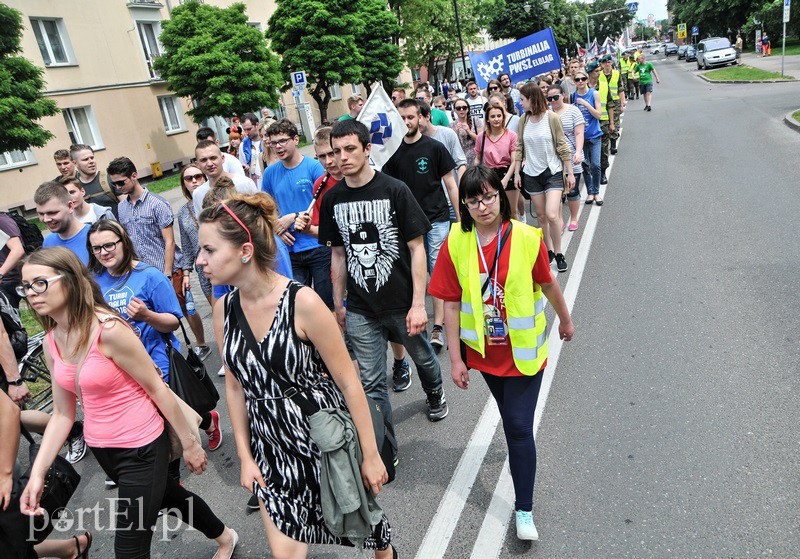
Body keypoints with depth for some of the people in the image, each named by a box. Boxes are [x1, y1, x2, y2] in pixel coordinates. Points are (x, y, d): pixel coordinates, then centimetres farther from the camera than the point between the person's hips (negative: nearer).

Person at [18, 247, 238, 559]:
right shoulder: (52, 342, -1)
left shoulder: (107, 330, -24)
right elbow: (63, 414, 6)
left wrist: (189, 443, -11)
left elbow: (157, 388, -18)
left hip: (141, 449, -8)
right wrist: (37, 474, -1)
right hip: (101, 449, 8)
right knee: (169, 496, 28)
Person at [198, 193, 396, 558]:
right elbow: (235, 387, 7)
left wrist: (370, 455, -11)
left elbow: (348, 383, -16)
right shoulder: (224, 311, -5)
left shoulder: (302, 302, -22)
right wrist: (245, 456, 7)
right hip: (271, 449, 4)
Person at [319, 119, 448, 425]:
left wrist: (418, 304, -14)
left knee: (422, 357, 22)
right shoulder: (333, 198, 1)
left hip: (402, 303, -2)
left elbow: (416, 249, -10)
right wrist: (338, 304, 10)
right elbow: (338, 254, 9)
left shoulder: (394, 190, -11)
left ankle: (435, 393, 54)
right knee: (371, 383, 7)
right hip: (360, 311, 2)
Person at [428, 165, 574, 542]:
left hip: (523, 350, -2)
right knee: (509, 419, 23)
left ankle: (524, 510, 16)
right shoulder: (455, 243, -11)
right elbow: (451, 304, -8)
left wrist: (565, 319, 16)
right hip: (483, 351, 2)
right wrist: (456, 359, -6)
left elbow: (548, 284, 1)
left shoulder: (526, 238, -15)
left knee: (519, 427, 0)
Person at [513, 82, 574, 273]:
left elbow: (562, 147, -6)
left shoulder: (552, 118, -9)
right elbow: (519, 148, 9)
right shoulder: (523, 120, 3)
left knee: (552, 215, -15)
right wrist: (517, 172, 7)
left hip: (553, 172, -4)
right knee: (541, 215, 9)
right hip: (532, 173, 4)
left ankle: (559, 253, 3)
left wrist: (570, 173, -4)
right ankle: (549, 250, 24)